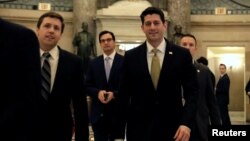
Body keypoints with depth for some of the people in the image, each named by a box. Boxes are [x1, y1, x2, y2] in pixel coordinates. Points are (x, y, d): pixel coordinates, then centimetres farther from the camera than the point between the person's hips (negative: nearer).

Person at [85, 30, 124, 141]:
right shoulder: (93, 63, 7)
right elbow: (87, 86, 6)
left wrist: (114, 94, -19)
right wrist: (98, 92, -14)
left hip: (118, 112, -2)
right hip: (98, 113, 2)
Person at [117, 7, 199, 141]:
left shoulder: (182, 54, -2)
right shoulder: (131, 56, 0)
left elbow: (191, 92, -3)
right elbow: (124, 94, 3)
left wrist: (186, 123, -16)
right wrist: (119, 128, 3)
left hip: (172, 128, 0)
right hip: (139, 128, 0)